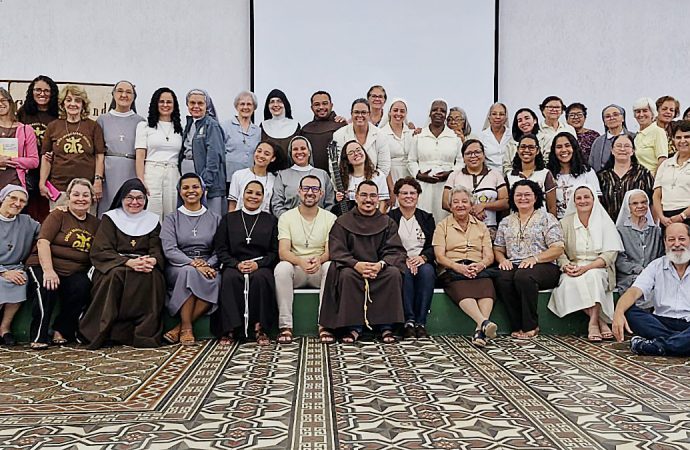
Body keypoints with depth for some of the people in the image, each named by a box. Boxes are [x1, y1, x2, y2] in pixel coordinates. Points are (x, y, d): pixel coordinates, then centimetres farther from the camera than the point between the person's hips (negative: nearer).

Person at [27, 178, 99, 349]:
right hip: (44, 266, -3)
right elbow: (43, 242, -12)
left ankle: (61, 330, -7)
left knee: (82, 288, -27)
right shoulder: (58, 215, 1)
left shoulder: (94, 223, 14)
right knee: (47, 287, -32)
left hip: (76, 272, 3)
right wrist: (48, 270, -24)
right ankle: (38, 337, -19)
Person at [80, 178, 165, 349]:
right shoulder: (110, 218, 9)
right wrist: (128, 262, -21)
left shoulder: (152, 220, 17)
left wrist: (152, 260, -21)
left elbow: (157, 250, 6)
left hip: (144, 267, 2)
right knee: (116, 275, -36)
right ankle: (103, 332, -29)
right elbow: (100, 251, -4)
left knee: (152, 276, -32)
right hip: (113, 267, -1)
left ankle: (146, 332, -29)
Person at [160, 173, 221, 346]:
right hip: (178, 268, -1)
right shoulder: (172, 219, 12)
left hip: (208, 268, 1)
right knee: (189, 272, -37)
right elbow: (169, 250, -4)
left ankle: (180, 328, -26)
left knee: (216, 281, -34)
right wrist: (193, 263, -20)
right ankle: (186, 328, -30)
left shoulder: (215, 219, 17)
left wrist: (208, 265, -15)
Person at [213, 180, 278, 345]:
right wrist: (237, 264, -10)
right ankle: (230, 330, -29)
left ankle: (260, 328, -26)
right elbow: (220, 249, 8)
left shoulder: (271, 220, 15)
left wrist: (258, 264, -12)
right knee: (230, 278, -34)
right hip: (234, 265, 1)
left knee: (260, 278, -35)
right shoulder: (229, 219, 16)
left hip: (261, 267, 0)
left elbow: (275, 251, 7)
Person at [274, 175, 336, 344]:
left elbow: (330, 251, -6)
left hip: (319, 270, 0)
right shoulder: (286, 217, 2)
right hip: (295, 269, 0)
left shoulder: (330, 218, 3)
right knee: (282, 268, -32)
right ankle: (285, 325, -28)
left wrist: (319, 260, -31)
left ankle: (325, 325, -27)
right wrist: (301, 262, -32)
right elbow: (283, 252, -10)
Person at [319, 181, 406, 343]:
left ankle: (386, 327, -22)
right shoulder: (342, 223, 7)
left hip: (380, 270, 1)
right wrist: (356, 265, -23)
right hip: (352, 267, -1)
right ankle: (353, 327, -25)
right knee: (346, 275, -33)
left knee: (394, 273, -29)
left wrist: (381, 264, -22)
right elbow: (336, 252, -4)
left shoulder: (388, 223, 11)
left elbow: (396, 251, 0)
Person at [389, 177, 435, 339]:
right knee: (405, 271, -36)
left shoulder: (427, 218, 17)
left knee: (427, 270, -33)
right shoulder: (389, 218, 10)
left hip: (422, 263, 2)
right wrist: (404, 259, -17)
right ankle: (408, 322, -34)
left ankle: (420, 323, -33)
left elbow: (434, 246, 7)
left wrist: (423, 257, -14)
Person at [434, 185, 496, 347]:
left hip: (478, 269, 2)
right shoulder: (442, 226, 16)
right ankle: (484, 323, -57)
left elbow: (489, 256, 13)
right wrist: (458, 267, -16)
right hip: (452, 270, -2)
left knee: (487, 286, -34)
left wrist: (481, 265, -11)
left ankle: (479, 330, -50)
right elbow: (440, 256, 3)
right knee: (462, 289, -37)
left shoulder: (481, 227, 24)